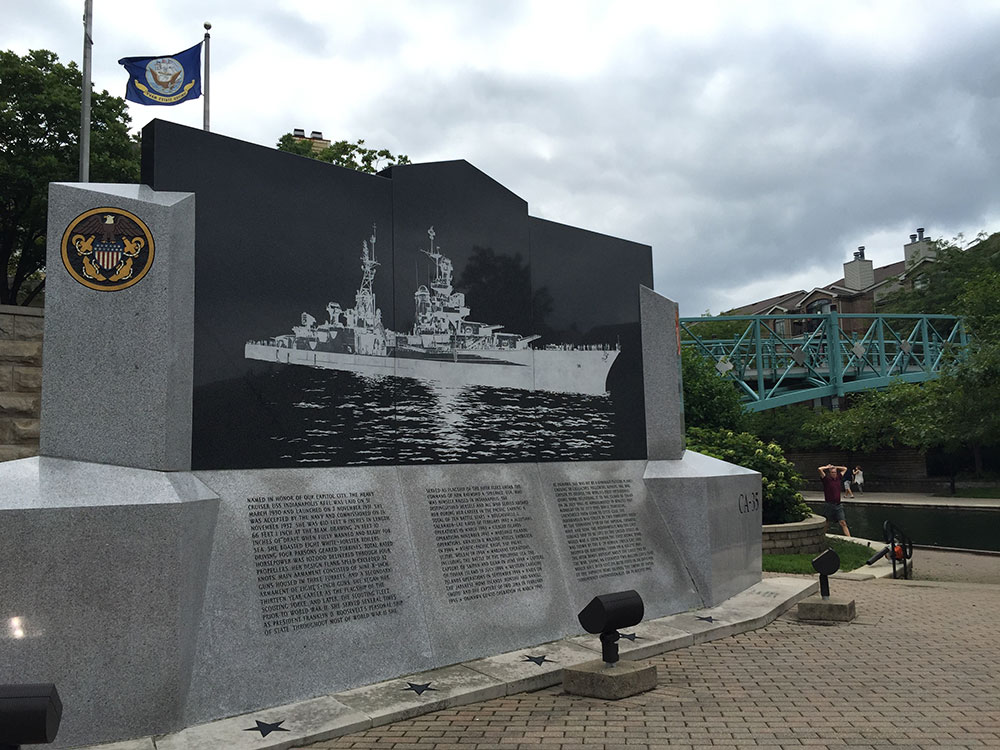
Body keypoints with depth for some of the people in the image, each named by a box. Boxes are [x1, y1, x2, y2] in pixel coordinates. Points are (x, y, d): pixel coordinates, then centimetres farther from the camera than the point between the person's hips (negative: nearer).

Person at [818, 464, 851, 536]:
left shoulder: (839, 478, 12)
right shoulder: (826, 479, -3)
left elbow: (845, 469, 24)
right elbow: (820, 469, -17)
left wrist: (835, 467, 15)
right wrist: (827, 467, 1)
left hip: (838, 505, 4)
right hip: (829, 505, -4)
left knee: (843, 523, -3)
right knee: (827, 524, 5)